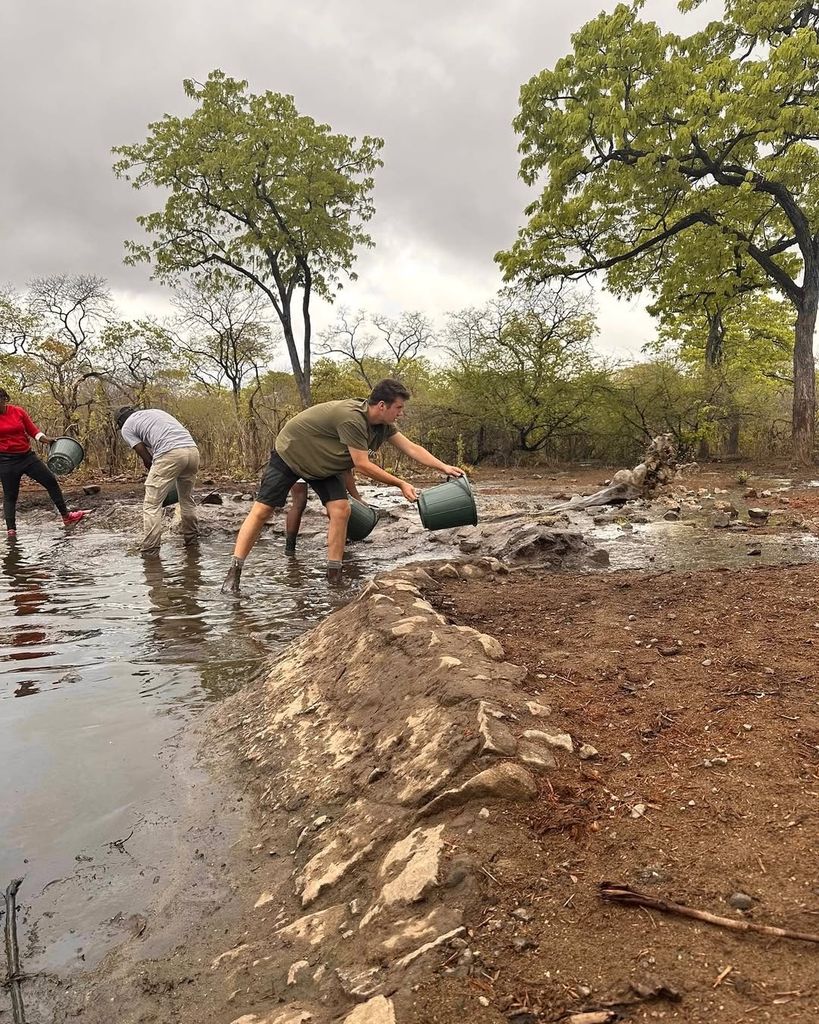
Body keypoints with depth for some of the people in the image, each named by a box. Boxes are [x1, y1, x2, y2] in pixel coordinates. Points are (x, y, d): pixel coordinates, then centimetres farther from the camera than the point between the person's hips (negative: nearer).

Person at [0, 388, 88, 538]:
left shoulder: (18, 412, -1)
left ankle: (66, 516, 12)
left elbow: (32, 429, 2)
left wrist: (43, 438, -15)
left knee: (51, 481, 2)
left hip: (27, 456, 3)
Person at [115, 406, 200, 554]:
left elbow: (146, 458, 9)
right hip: (193, 449, 6)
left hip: (170, 454, -6)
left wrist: (155, 474, 25)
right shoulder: (155, 412, 34)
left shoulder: (126, 428, 15)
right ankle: (192, 539, 33)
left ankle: (149, 551, 1)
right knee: (187, 498, 24)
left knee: (151, 505, 3)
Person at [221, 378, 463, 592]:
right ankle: (233, 573, -2)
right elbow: (363, 466, -31)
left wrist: (444, 467, -9)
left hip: (322, 464, 7)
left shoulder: (384, 424, -9)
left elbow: (411, 448, -3)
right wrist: (400, 484, -24)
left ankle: (334, 576, -4)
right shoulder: (352, 418, -35)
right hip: (289, 454, -7)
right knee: (262, 511, -7)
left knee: (340, 510, -10)